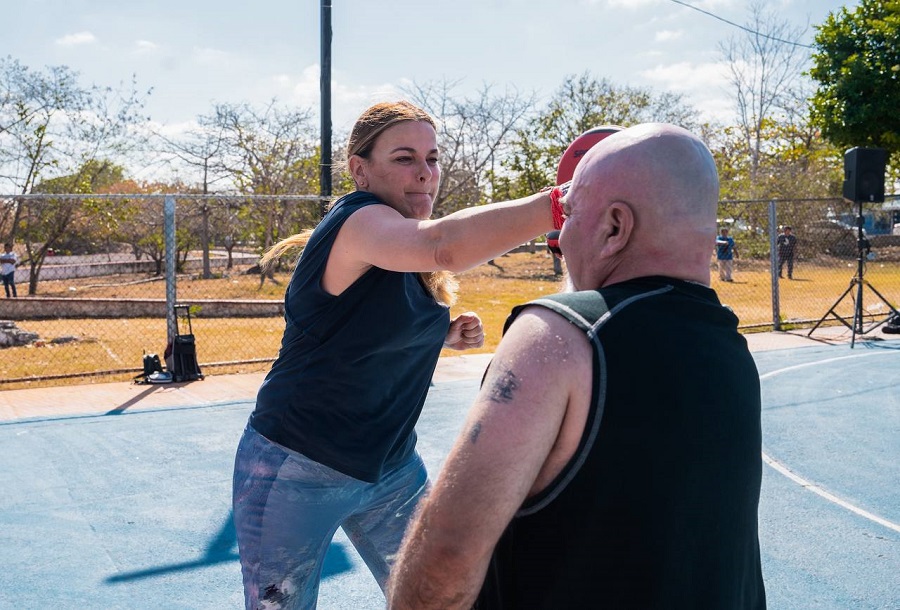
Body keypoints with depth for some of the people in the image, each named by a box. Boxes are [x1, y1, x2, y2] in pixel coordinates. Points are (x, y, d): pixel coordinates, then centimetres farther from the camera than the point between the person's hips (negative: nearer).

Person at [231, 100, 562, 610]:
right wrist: (562, 205, -53)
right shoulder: (354, 221, -21)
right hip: (299, 473, -7)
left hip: (393, 468, 7)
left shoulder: (416, 269, 4)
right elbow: (442, 244, -43)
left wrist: (445, 335, -1)